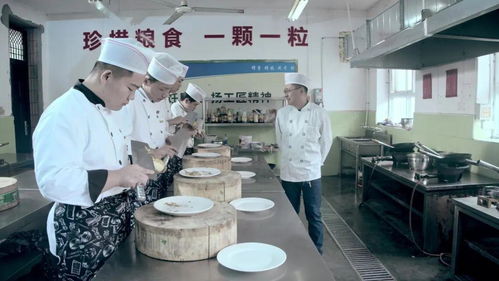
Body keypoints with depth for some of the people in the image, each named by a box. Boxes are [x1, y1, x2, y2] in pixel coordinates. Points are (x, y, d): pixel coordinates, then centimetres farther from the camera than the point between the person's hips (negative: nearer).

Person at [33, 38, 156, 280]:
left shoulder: (103, 110, 9)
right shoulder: (63, 114, -22)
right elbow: (53, 182, -30)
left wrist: (130, 171, 6)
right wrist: (118, 177, -31)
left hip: (115, 226, 9)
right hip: (82, 234, -9)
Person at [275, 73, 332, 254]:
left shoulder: (319, 113, -7)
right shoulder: (282, 113, 1)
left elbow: (326, 141, 2)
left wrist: (316, 162, 6)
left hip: (311, 173, -2)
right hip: (288, 173, 3)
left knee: (314, 217, 7)